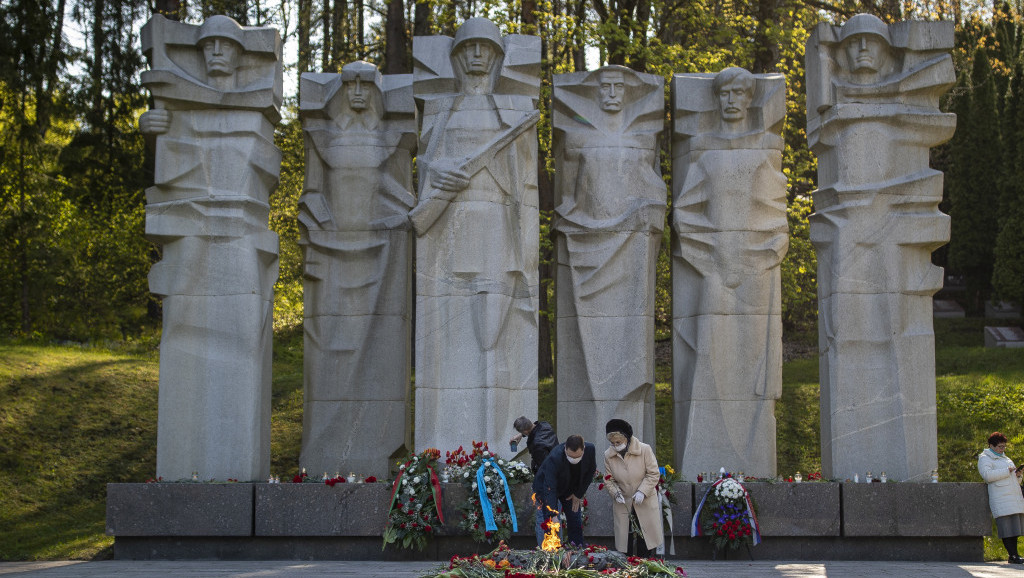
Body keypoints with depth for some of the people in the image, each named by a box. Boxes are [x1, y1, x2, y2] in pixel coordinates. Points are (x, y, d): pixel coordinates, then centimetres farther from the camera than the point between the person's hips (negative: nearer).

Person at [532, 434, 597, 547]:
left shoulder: (590, 450, -27)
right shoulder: (554, 458, -41)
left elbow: (590, 471, -6)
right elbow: (549, 488, -44)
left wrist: (578, 494, -6)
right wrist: (552, 515, -51)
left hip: (570, 489, 4)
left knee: (576, 522, 6)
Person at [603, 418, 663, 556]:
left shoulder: (644, 449, -11)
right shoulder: (608, 455, -3)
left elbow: (653, 474, -8)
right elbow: (608, 480, 6)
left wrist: (642, 491, -19)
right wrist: (615, 492, -13)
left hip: (645, 503, -2)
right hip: (622, 503, 2)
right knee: (623, 542, -1)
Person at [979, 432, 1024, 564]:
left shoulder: (1005, 458, 28)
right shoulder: (985, 459, 3)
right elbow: (987, 475, -16)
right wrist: (1007, 471, -15)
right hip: (1000, 499, -8)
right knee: (1007, 527, -13)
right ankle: (1013, 555, -14)